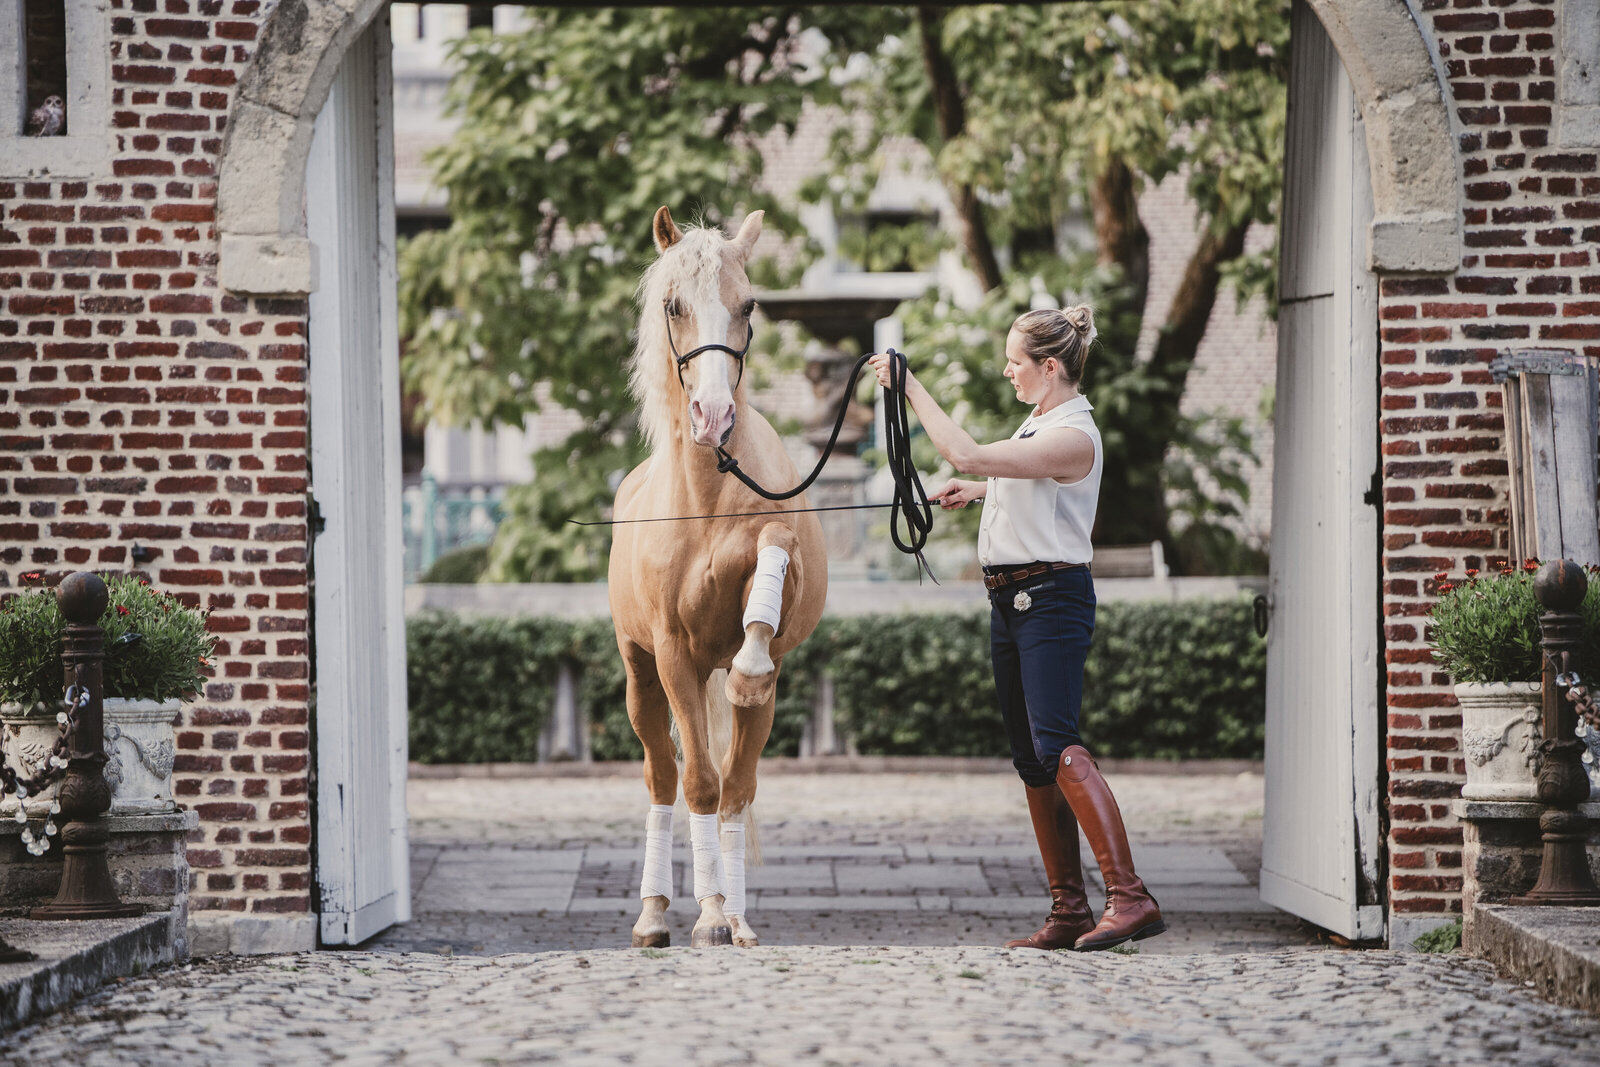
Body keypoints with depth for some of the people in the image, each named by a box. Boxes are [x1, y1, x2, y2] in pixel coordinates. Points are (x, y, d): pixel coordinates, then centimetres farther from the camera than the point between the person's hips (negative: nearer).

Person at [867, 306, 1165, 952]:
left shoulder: (1073, 437, -17)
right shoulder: (1039, 421, 13)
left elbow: (965, 454, -23)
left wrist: (911, 389, -16)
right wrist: (978, 490, 22)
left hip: (1052, 600, -10)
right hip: (1011, 601, 10)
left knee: (1056, 747, -21)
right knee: (1030, 757, 8)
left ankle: (1129, 898, -26)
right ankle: (1068, 910, 11)